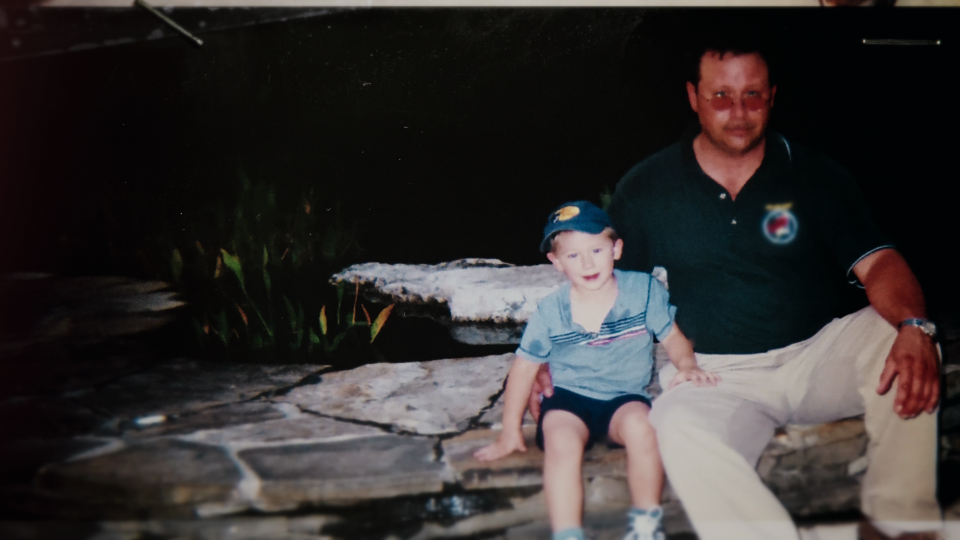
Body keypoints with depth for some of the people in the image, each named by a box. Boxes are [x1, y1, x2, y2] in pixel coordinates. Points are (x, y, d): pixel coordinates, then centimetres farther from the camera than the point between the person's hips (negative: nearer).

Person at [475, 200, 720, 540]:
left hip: (625, 398, 0)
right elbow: (524, 367, 5)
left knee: (640, 426, -33)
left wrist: (688, 366, -14)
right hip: (569, 399, 0)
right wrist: (510, 432, 7)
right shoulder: (549, 312, -4)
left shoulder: (643, 290, -4)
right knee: (561, 440, -32)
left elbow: (672, 336, 8)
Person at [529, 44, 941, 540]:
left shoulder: (817, 177, 5)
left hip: (816, 356, 2)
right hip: (715, 377, -1)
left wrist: (914, 328, -27)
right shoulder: (645, 188, 6)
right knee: (679, 431, -35)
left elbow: (877, 263, -5)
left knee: (900, 340, -28)